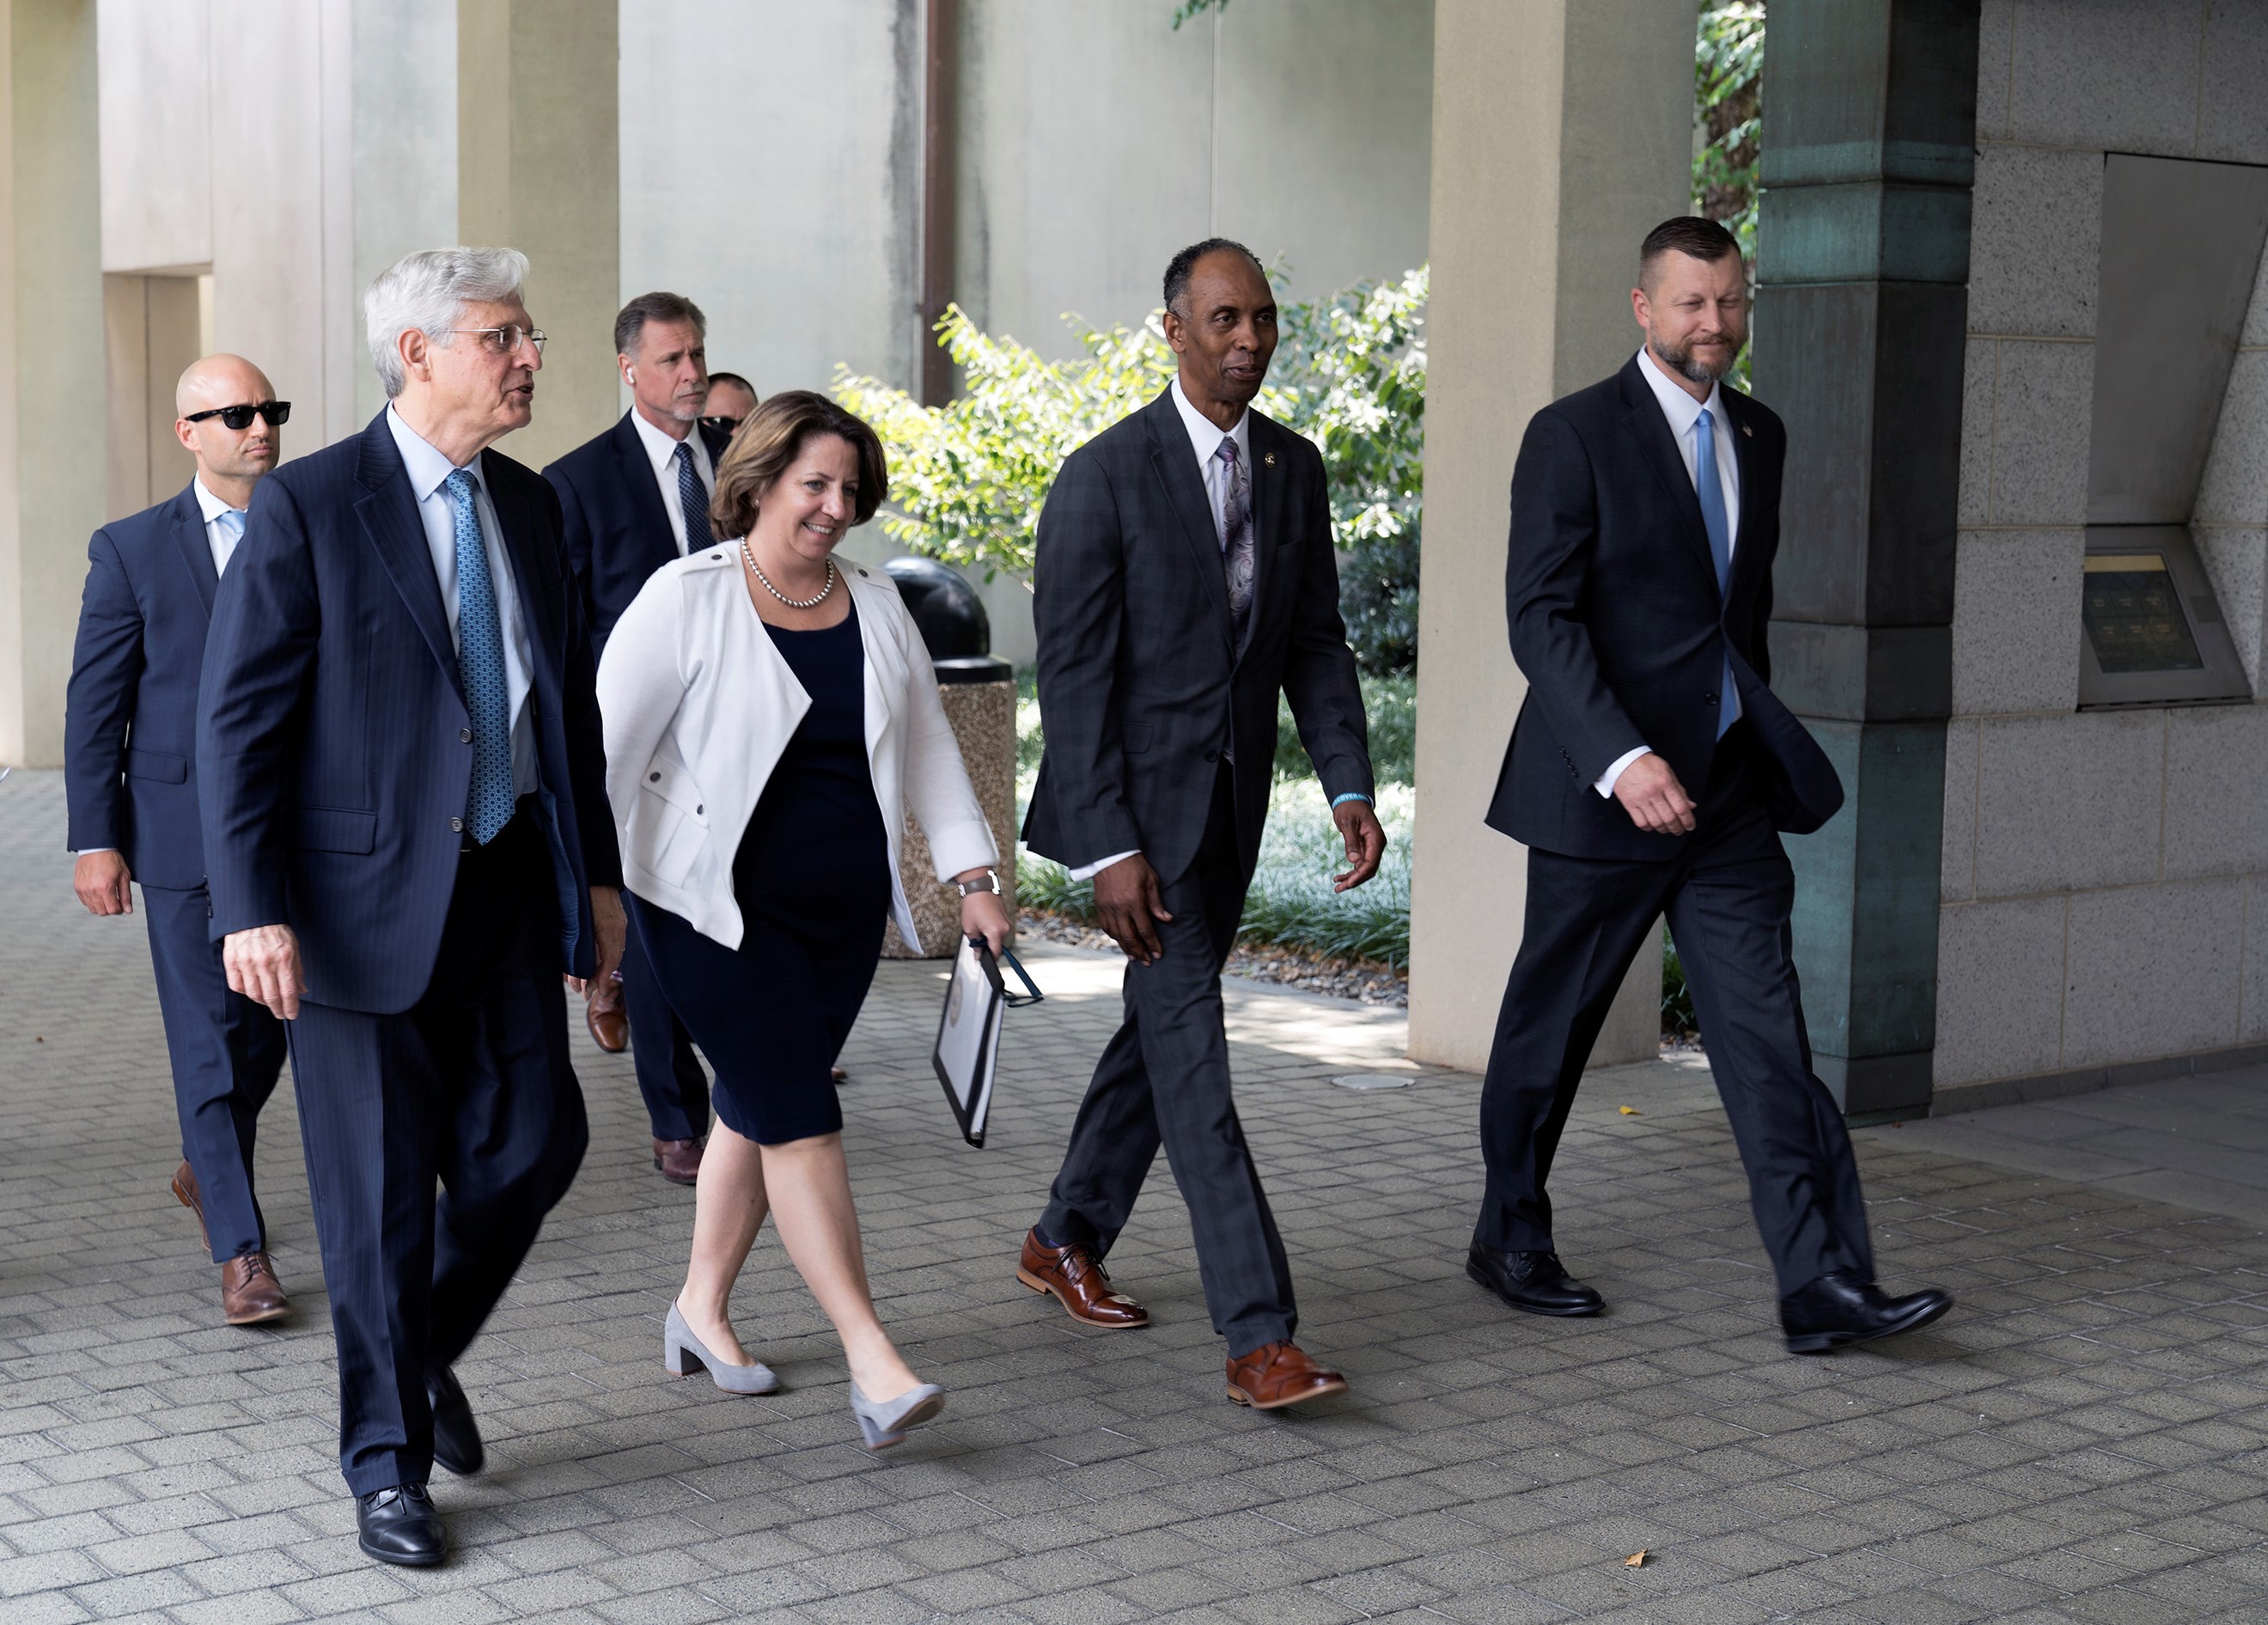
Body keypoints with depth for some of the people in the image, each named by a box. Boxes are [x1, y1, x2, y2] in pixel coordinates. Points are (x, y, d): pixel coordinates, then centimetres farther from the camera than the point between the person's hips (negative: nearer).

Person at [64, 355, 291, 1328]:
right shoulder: (133, 550, 1)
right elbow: (94, 703, 1)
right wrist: (94, 838, -5)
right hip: (184, 834, -2)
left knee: (268, 1030, 11)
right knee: (212, 1039, -2)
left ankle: (206, 1171, 39)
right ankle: (241, 1252, 5)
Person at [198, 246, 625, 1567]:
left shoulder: (529, 504, 9)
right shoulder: (309, 506, -9)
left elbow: (571, 699, 16)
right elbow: (240, 718, -11)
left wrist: (599, 871, 14)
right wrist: (254, 909, -17)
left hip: (510, 884, 6)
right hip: (366, 897, -5)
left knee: (535, 1139, 4)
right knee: (383, 1187, 3)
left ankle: (428, 1353, 33)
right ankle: (389, 1459, 20)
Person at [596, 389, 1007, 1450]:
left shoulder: (873, 604, 8)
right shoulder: (685, 600, -9)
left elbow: (926, 742, 13)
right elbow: (606, 747, -8)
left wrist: (973, 874, 8)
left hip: (843, 908, 6)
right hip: (719, 905, -6)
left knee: (760, 1111, 11)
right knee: (800, 1118, -10)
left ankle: (702, 1310, 28)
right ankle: (872, 1363, -12)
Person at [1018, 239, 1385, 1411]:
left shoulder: (1294, 469, 5)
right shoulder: (1105, 476, -13)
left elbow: (1315, 641, 9)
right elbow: (1071, 670, -14)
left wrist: (1349, 786, -4)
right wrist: (1109, 849, -19)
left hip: (1231, 803, 7)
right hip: (1136, 801, -7)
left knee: (1161, 1027, 17)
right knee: (1191, 1050, -11)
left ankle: (1066, 1240, 36)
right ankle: (1259, 1336, -12)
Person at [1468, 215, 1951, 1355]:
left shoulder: (1759, 436, 12)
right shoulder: (1574, 436, -9)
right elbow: (1541, 618, -16)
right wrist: (1622, 760, -27)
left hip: (1727, 791, 5)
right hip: (1602, 790, -5)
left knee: (1767, 1037, -2)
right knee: (1551, 1027, 9)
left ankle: (1822, 1285, -4)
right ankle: (1510, 1240, 27)